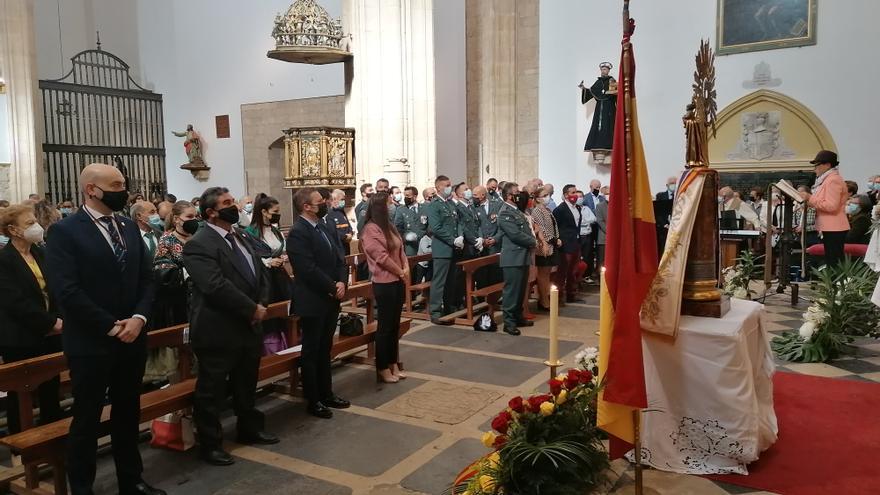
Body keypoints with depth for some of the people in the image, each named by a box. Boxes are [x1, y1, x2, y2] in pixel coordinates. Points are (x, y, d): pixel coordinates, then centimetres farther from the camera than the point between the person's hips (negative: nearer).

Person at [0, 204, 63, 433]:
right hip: (21, 339, -6)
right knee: (20, 393, 8)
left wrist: (59, 320, -8)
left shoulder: (41, 253, 8)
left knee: (51, 389, 13)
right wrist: (51, 323, -16)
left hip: (49, 335, 6)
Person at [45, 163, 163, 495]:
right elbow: (67, 292, -18)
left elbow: (147, 279, 8)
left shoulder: (130, 228, 9)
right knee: (87, 419, 9)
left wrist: (138, 317, -9)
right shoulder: (65, 231, -10)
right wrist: (111, 326, -17)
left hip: (132, 339, 6)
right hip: (91, 343, -5)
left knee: (128, 414, 17)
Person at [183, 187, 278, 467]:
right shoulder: (198, 245, -16)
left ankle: (249, 429, 40)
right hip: (218, 331, -8)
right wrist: (252, 309, -19)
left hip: (249, 327, 8)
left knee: (246, 386, 22)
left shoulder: (240, 239, 13)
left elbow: (260, 274, 13)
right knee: (211, 391, 7)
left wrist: (261, 305, -5)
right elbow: (217, 286, -27)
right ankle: (210, 444, 22)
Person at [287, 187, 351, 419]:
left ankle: (326, 393, 30)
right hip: (312, 301, -8)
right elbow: (309, 270, -23)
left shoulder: (323, 226, 11)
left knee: (325, 349, 18)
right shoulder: (298, 232, -17)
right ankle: (313, 401, 17)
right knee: (311, 351, 5)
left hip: (330, 299, 8)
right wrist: (333, 288, -15)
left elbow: (338, 257, 11)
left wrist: (342, 282, -6)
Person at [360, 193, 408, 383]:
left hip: (398, 281, 8)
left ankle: (393, 364, 23)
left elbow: (400, 249, 14)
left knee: (395, 324, 13)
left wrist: (406, 268, -3)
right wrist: (400, 272, -9)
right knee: (385, 325, 0)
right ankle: (382, 368, 10)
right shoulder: (371, 229, -13)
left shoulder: (389, 226, 13)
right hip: (384, 283, -8)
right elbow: (381, 256, -18)